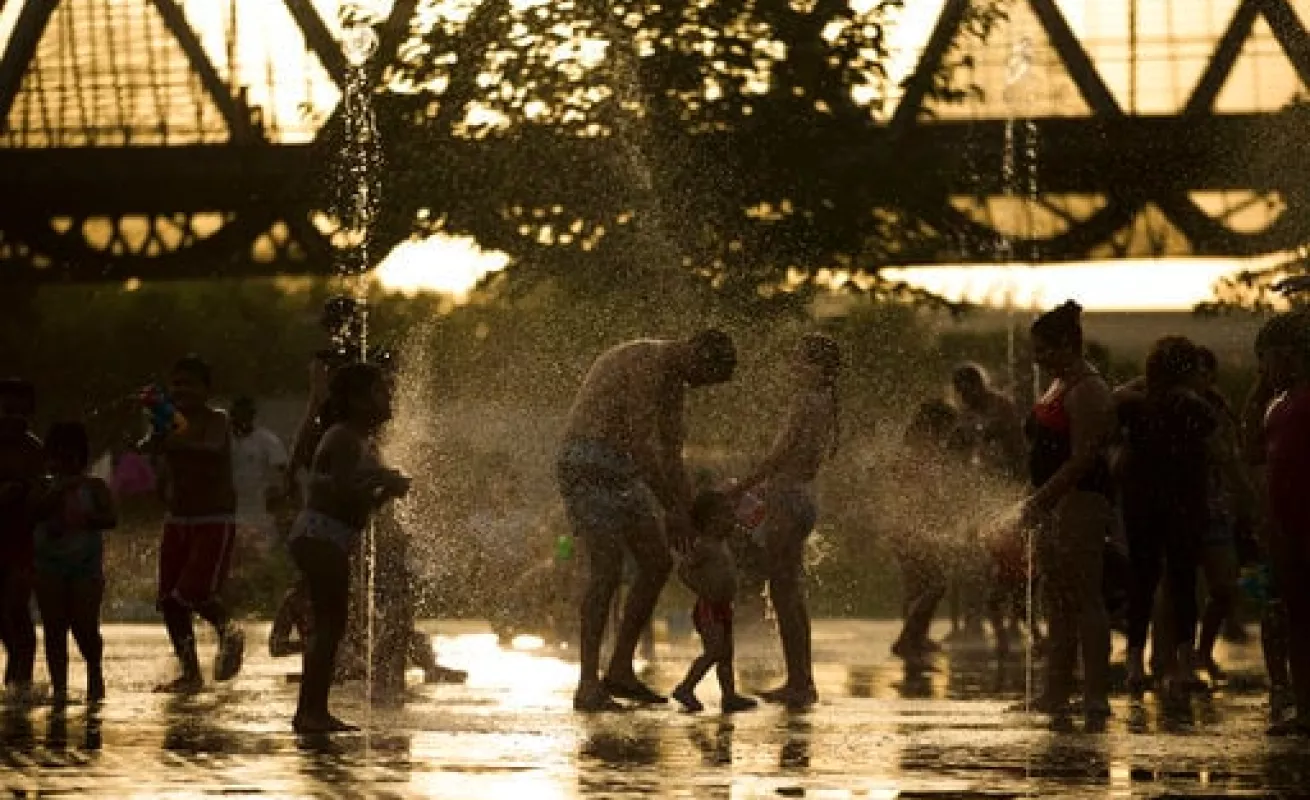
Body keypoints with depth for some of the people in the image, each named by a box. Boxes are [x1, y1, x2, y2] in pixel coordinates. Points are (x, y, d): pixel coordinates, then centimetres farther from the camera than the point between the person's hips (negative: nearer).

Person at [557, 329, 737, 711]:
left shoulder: (674, 381, 15)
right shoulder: (647, 361, -18)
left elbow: (671, 457, 18)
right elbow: (642, 443, -23)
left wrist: (692, 518, 12)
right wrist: (672, 510, -17)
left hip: (619, 473, 10)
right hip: (587, 467, -10)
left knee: (659, 564, 6)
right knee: (607, 572, -16)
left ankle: (620, 671, 11)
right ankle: (588, 686, -14)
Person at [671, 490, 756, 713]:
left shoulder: (722, 546, 16)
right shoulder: (704, 547, -13)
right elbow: (683, 569, -19)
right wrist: (702, 590, -20)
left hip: (723, 608, 9)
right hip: (708, 609, -9)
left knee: (726, 653, 7)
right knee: (714, 651, -14)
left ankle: (729, 696, 8)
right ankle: (685, 688, -8)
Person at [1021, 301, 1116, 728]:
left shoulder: (1086, 391, -14)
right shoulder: (1059, 385, 18)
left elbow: (1082, 458, -20)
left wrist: (1041, 499, -21)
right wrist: (1038, 500, 16)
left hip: (1080, 501, -11)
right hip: (1055, 505, 11)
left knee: (1084, 599, -11)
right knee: (1057, 601, 13)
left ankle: (1096, 694, -11)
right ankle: (1056, 693, 18)